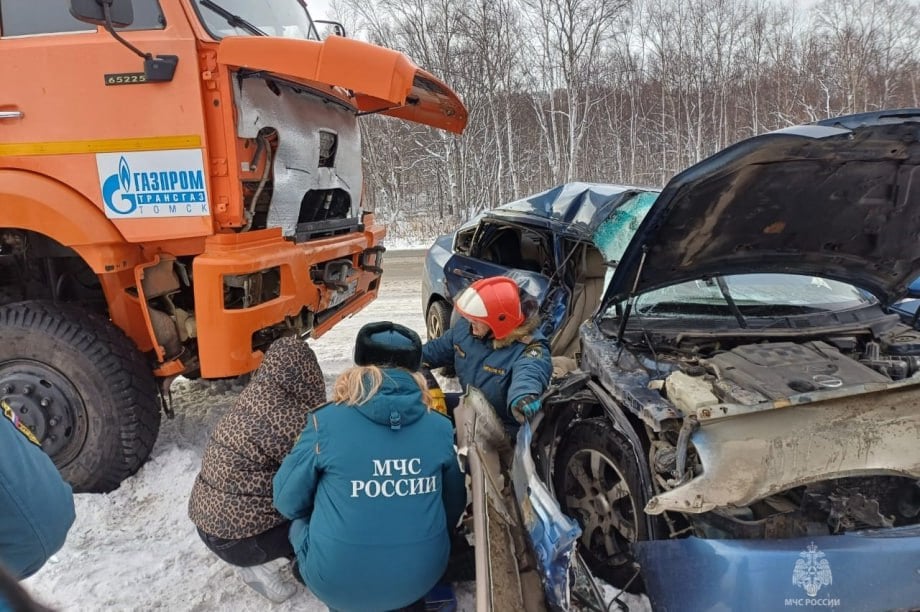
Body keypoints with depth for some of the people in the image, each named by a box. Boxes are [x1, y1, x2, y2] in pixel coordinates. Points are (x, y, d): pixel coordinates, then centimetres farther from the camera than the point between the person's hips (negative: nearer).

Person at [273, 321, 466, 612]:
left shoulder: (327, 422, -14)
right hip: (422, 576, 2)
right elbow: (453, 505, 8)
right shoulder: (440, 427, -5)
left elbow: (287, 501, -2)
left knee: (300, 520, 26)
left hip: (339, 583, -2)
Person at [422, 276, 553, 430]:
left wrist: (523, 396, -78)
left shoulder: (530, 348, -31)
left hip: (502, 427, -7)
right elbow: (437, 349, 14)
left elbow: (529, 373, -56)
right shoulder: (466, 327, -7)